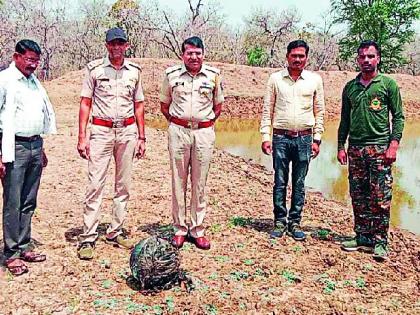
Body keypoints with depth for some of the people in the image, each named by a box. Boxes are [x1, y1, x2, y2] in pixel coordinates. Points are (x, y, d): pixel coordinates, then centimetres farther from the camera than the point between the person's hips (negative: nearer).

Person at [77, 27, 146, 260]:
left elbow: (139, 106, 12)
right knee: (95, 184, -6)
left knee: (123, 185, 7)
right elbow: (85, 103, 0)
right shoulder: (95, 69, 1)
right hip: (101, 130, -3)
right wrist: (82, 136, -8)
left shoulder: (134, 71, 8)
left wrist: (141, 137, 8)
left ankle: (115, 232, 18)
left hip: (127, 131, 3)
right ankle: (88, 238, 0)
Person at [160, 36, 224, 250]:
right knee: (178, 181, 4)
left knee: (200, 182, 5)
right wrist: (176, 123, 10)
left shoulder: (213, 75, 4)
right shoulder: (171, 74, 3)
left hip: (204, 132, 0)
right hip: (178, 131, 0)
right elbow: (164, 105, 14)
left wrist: (208, 123, 10)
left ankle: (197, 230, 14)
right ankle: (179, 229, 14)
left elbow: (218, 106, 15)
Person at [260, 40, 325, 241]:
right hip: (281, 137, 0)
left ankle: (295, 222, 17)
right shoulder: (275, 78, 3)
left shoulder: (315, 80, 5)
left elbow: (319, 112, 8)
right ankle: (280, 222, 15)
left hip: (304, 138, 1)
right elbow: (267, 110, 4)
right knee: (280, 182, 4)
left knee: (299, 183, 7)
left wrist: (316, 139, 3)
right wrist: (266, 137, -2)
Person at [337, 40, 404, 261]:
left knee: (381, 199, -4)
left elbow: (398, 117, 0)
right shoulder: (350, 87, 13)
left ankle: (380, 242, 5)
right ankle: (362, 237, 18)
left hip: (380, 147, -4)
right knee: (358, 197, 8)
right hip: (355, 149, 4)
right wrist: (341, 146, 9)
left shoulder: (388, 84, 3)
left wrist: (393, 144, -11)